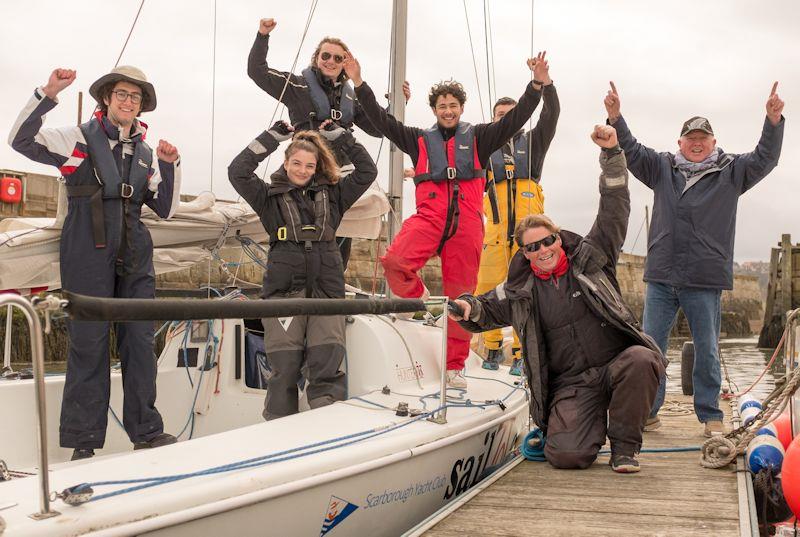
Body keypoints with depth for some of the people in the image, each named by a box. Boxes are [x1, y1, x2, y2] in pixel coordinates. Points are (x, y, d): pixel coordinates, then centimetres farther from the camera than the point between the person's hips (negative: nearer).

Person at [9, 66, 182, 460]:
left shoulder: (145, 154, 16)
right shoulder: (79, 139, 3)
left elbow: (166, 209, 14)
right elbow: (21, 140, -10)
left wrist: (170, 166, 1)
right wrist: (48, 94, -20)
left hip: (135, 257, 5)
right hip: (88, 255, -5)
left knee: (140, 341, 4)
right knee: (89, 343, -3)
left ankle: (146, 431, 12)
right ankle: (83, 441, 5)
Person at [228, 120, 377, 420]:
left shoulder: (332, 195, 16)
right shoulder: (270, 197, 10)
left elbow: (367, 171, 14)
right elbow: (237, 172, -2)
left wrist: (338, 136, 13)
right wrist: (273, 137, 1)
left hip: (326, 289, 2)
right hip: (284, 290, -1)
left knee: (328, 366, -9)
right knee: (284, 367, -3)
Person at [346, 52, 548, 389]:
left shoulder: (477, 138, 17)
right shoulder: (420, 140, 19)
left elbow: (514, 120, 10)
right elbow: (382, 122, 14)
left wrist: (537, 85, 0)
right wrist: (359, 84, 8)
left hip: (467, 222, 0)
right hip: (429, 217, 0)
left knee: (460, 295, 2)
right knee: (394, 261, -29)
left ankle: (454, 367, 12)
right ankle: (421, 301, 1)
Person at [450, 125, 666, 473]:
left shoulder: (589, 259, 5)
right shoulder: (520, 291, 8)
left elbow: (614, 209, -2)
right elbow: (486, 309, 20)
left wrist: (611, 152, -13)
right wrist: (467, 308, -6)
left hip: (618, 364, 0)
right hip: (571, 384, 0)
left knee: (642, 360, -36)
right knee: (566, 455, -22)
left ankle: (624, 446, -12)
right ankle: (591, 424, 18)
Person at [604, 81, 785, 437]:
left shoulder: (730, 172, 6)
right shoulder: (662, 168, 11)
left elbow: (765, 158, -4)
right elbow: (630, 150, 6)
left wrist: (773, 120, -19)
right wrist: (615, 117, -9)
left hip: (705, 279, -2)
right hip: (661, 277, 2)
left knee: (707, 351, 5)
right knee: (651, 346, 5)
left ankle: (710, 416, 16)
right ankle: (647, 412, 16)